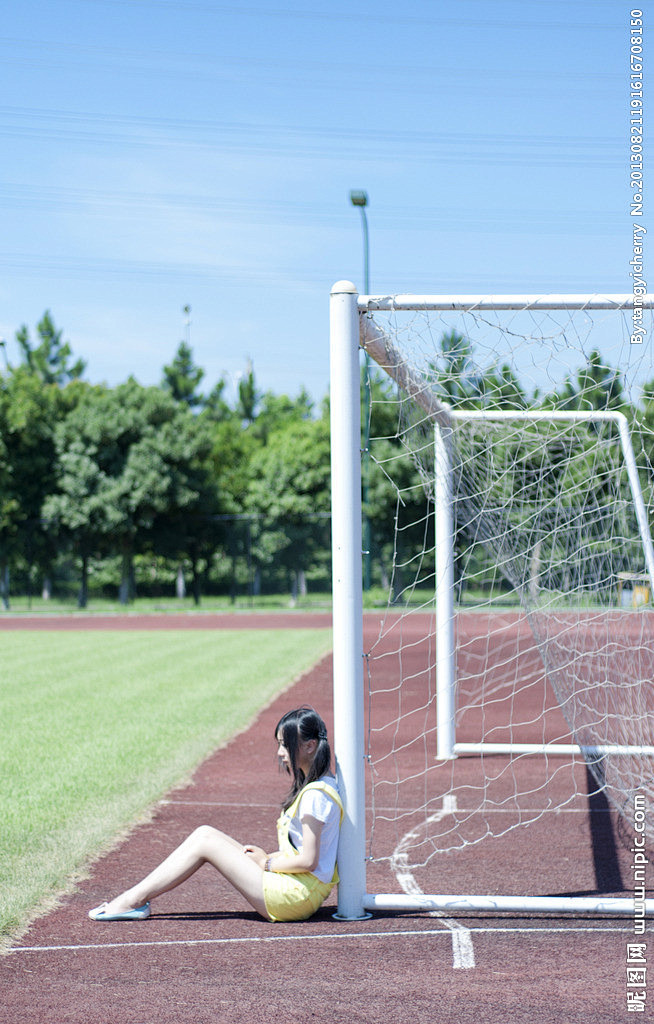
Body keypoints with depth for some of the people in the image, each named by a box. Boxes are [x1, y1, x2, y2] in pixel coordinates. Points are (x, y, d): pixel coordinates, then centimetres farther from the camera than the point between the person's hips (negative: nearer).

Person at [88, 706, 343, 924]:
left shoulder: (315, 795, -18)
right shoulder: (314, 786, 13)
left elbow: (308, 861, -21)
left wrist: (266, 863, -8)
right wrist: (266, 855, 6)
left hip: (294, 897, -10)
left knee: (204, 842, -7)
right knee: (205, 833, 5)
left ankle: (134, 901, -2)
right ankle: (134, 898, 3)